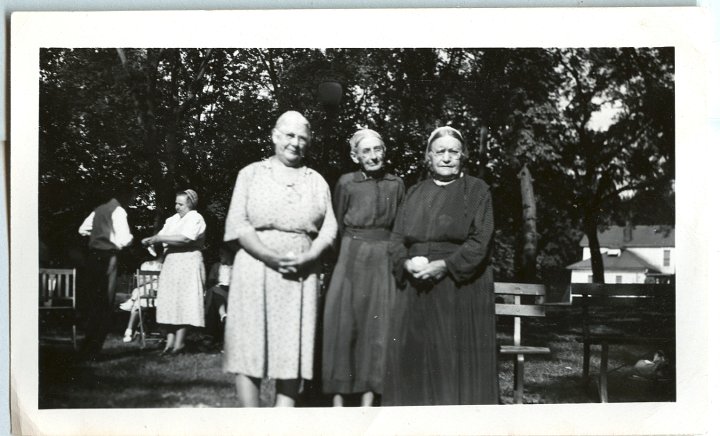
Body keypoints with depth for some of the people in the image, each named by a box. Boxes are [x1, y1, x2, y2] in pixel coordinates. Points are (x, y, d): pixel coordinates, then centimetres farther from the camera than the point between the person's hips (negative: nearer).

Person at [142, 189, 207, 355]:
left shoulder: (195, 218, -6)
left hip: (188, 262, -7)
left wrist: (159, 238, -15)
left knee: (183, 302, -6)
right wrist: (151, 240, -12)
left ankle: (179, 343, -4)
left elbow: (184, 239, -19)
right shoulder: (173, 219, 16)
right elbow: (161, 235, 10)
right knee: (169, 302, 3)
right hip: (171, 262, 7)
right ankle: (170, 340, 5)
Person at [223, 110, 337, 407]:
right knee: (248, 347, -6)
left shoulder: (317, 181, 15)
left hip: (301, 274, 2)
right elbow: (238, 224, -1)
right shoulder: (251, 174, 9)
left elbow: (329, 228, 7)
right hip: (256, 268, -2)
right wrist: (271, 256, -14)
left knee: (293, 352, -1)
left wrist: (307, 258, -12)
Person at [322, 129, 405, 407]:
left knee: (378, 328, 0)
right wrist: (355, 245, 6)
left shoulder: (396, 185, 6)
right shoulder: (346, 183, -1)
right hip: (350, 258, -2)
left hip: (383, 261, 2)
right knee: (343, 324, -1)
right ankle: (338, 400, 4)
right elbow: (337, 225, 7)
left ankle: (368, 400, 5)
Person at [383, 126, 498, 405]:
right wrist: (407, 264, -10)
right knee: (414, 358, 2)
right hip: (416, 290, 4)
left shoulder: (476, 190, 3)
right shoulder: (415, 193, 16)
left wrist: (444, 265, -17)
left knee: (457, 359, -5)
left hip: (461, 288, -4)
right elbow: (397, 239, 11)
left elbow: (480, 242, -7)